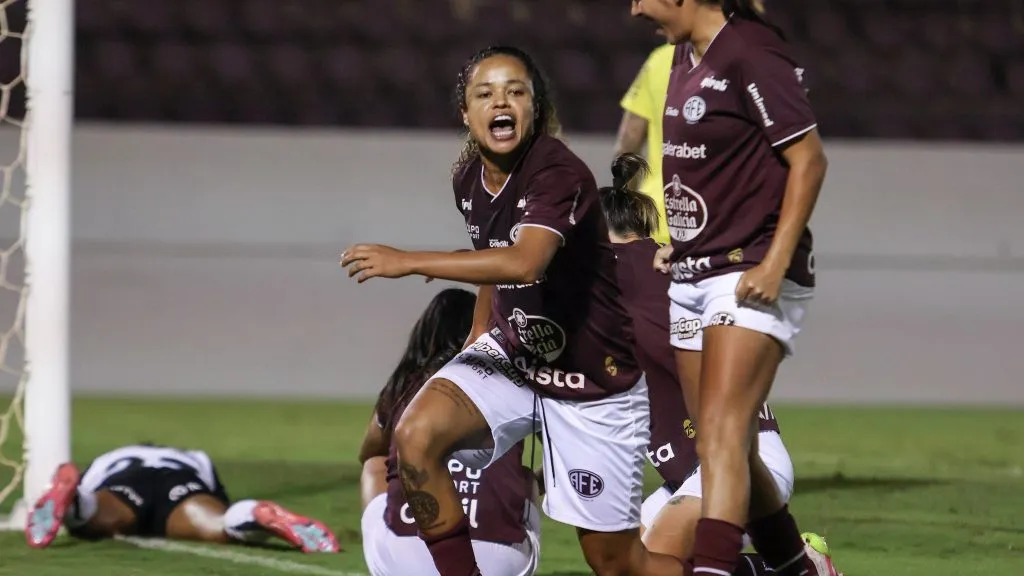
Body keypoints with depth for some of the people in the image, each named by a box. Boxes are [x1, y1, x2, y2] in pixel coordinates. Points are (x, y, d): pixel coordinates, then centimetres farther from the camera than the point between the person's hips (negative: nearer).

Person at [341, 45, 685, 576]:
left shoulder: (560, 174, -24)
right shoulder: (468, 179, 0)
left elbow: (524, 262, -41)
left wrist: (409, 262, -41)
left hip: (593, 379, -6)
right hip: (511, 354, 6)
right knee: (415, 436, -24)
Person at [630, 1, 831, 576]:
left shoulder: (752, 54, -15)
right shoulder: (685, 57, 12)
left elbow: (808, 159, -16)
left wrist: (775, 263, -20)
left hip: (752, 276, -9)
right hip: (692, 278, 9)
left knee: (722, 436, -19)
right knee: (733, 452, 12)